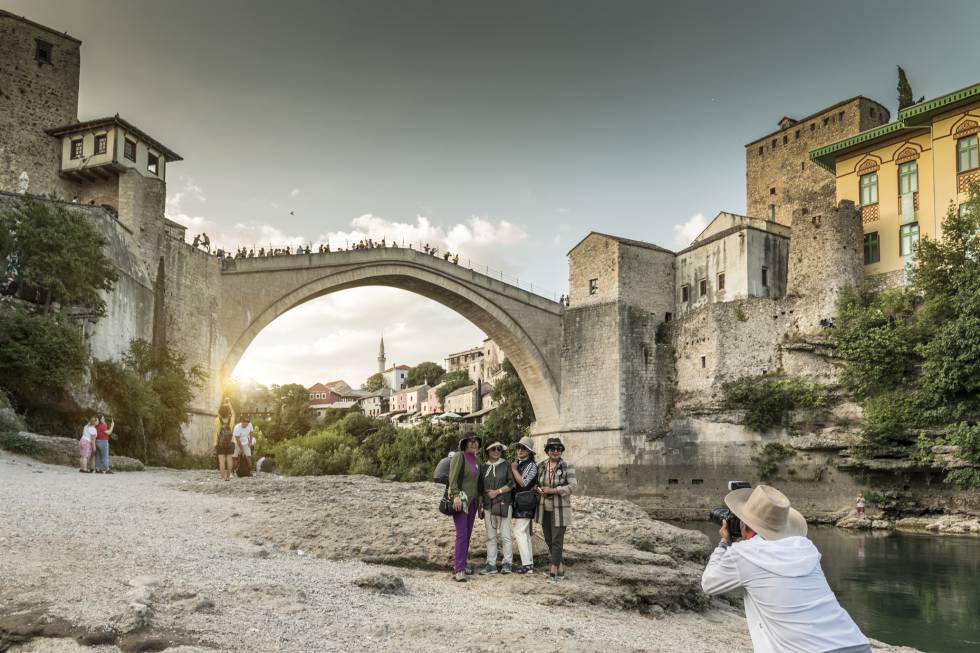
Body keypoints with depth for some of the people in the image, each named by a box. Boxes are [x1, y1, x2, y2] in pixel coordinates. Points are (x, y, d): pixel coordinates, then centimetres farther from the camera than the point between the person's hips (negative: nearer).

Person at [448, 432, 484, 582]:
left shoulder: (477, 462, 16)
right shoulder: (459, 458, -5)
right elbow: (453, 478, -14)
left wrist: (480, 504, 19)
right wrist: (456, 495, -26)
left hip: (472, 501, 7)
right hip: (460, 501, -7)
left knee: (467, 535, 6)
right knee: (462, 534, -13)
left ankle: (460, 566, 14)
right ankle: (458, 570, -13)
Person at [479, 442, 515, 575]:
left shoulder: (506, 465, 3)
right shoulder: (483, 467, 13)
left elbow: (511, 483, -3)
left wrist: (497, 491, -12)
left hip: (503, 504, -3)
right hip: (487, 504, 3)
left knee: (505, 535, -4)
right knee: (490, 536, 5)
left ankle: (507, 563, 4)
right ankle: (491, 564, 9)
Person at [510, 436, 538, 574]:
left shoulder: (531, 465, -10)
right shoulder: (518, 463, 15)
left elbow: (523, 482, -19)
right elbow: (512, 483, 16)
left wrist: (514, 469, -13)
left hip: (524, 503, -9)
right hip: (518, 503, 9)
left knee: (519, 532, -12)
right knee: (525, 533, 11)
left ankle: (527, 565, -12)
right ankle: (529, 562, 16)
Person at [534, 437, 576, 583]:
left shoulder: (567, 467, -9)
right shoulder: (541, 467, 6)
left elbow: (573, 485, -17)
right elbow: (538, 484, 19)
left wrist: (552, 490, -21)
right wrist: (538, 489, -6)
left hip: (559, 509, -5)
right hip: (544, 509, 5)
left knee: (557, 541, -5)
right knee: (549, 540, 11)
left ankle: (553, 571, -1)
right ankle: (561, 568, 23)